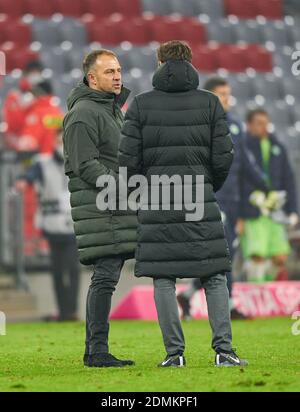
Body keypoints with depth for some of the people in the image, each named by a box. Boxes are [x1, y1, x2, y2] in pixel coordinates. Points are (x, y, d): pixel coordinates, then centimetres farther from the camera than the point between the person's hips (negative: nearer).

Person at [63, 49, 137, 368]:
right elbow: (86, 166, -17)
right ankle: (98, 350, -14)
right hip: (98, 203, -10)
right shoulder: (83, 114, -11)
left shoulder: (112, 108, 21)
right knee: (105, 274, -13)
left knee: (106, 276, 8)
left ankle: (94, 349, 10)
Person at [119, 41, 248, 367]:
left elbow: (128, 158, -4)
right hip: (200, 203, 0)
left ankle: (174, 351, -2)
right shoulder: (210, 103, 1)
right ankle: (223, 348, -5)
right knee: (214, 276, 6)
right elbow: (223, 156, -1)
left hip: (157, 203, 0)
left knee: (163, 278, 4)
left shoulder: (141, 105, -1)